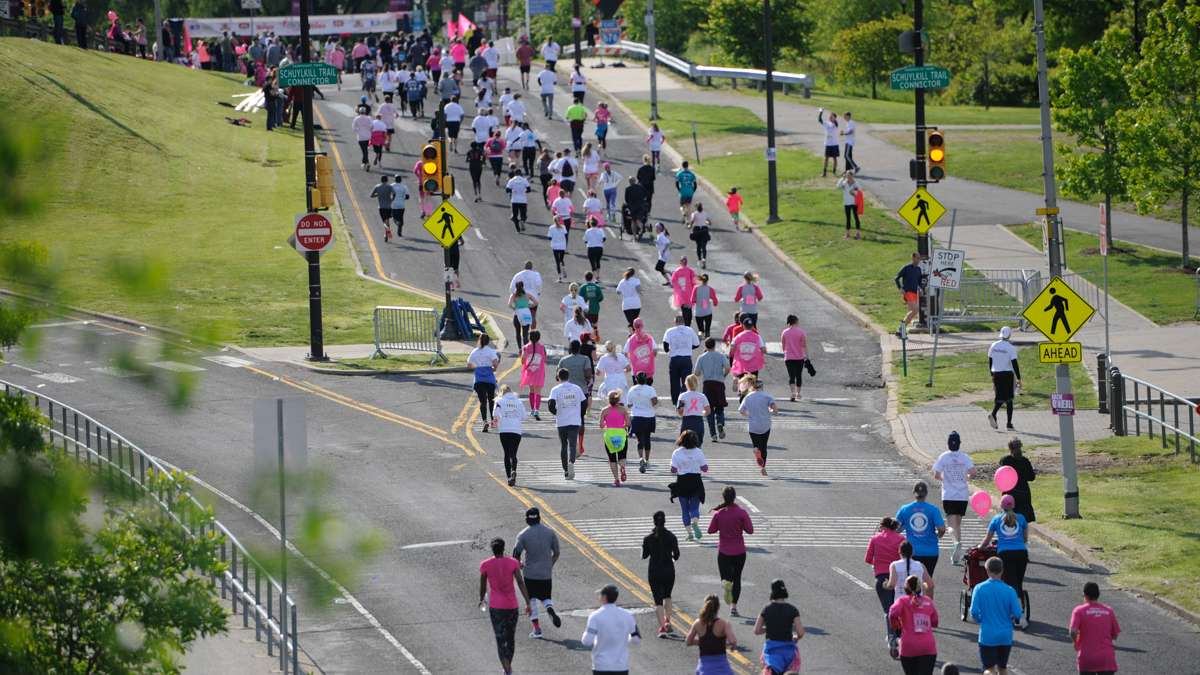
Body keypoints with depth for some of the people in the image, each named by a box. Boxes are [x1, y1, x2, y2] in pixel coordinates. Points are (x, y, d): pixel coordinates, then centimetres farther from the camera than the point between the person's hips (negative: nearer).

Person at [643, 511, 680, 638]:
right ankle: (667, 621, 13)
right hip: (669, 570, 1)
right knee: (667, 596, 24)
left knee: (658, 600, 1)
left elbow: (644, 555, -2)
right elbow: (676, 554, -7)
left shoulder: (648, 538, -8)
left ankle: (662, 627, -8)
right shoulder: (671, 536, -7)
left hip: (654, 571, -1)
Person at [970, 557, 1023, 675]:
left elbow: (974, 612, -10)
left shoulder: (979, 588, -7)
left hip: (987, 636, -2)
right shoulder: (1009, 590, -6)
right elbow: (1017, 614, -7)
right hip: (1006, 636, 2)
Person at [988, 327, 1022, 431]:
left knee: (1000, 397, 13)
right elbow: (1014, 364, -14)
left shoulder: (993, 346, 3)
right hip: (1007, 374, -4)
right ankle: (1009, 424, 6)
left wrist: (992, 376, 21)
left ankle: (993, 414, -13)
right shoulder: (1010, 348, -12)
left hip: (996, 374, 4)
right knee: (1009, 399, 6)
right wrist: (1018, 379, -8)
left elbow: (990, 362, 10)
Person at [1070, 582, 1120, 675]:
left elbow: (1073, 632, -15)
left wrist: (1075, 642, 6)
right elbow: (1115, 635, 9)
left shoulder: (1079, 611, -3)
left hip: (1087, 659, -2)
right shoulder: (1109, 611, 6)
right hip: (1107, 659, 2)